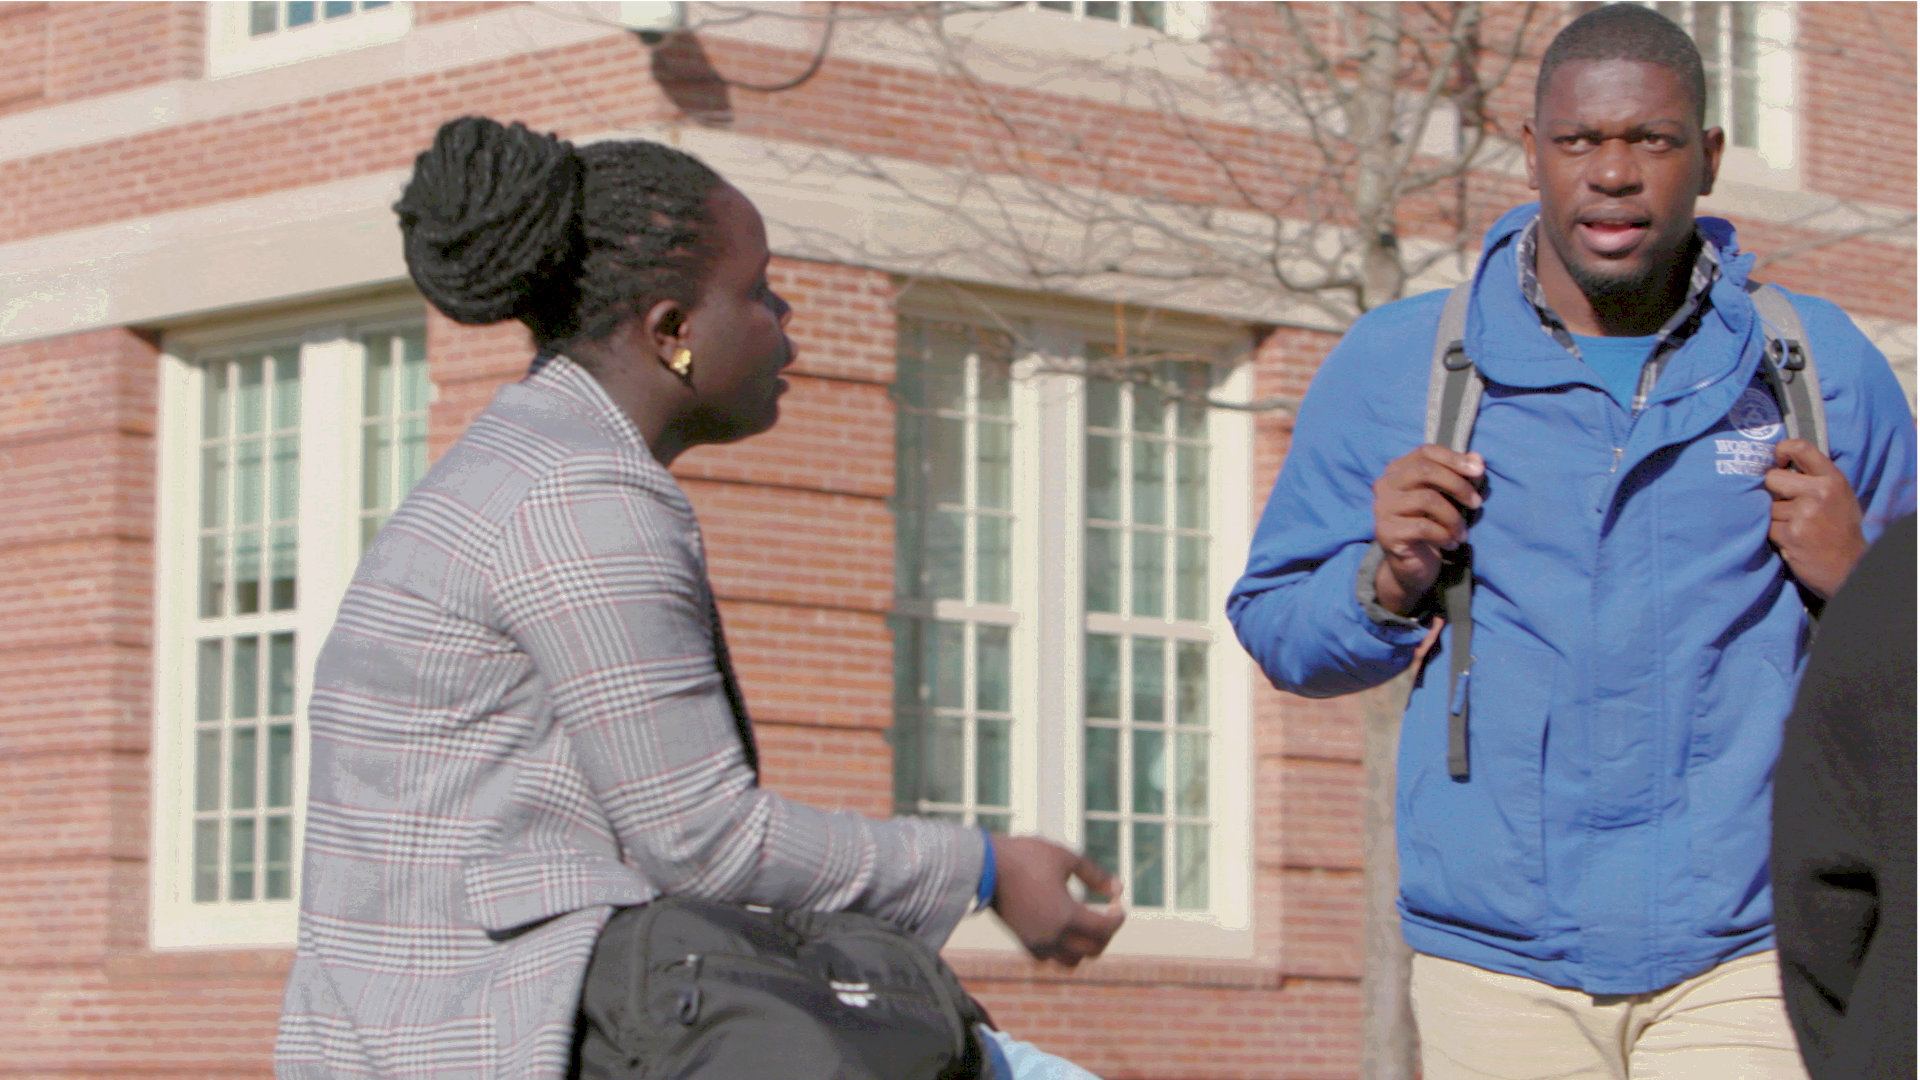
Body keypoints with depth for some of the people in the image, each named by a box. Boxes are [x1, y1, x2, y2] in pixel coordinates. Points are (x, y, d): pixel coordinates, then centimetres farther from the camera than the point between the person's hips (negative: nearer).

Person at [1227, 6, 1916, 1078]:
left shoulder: (1821, 366, 7)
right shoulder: (1394, 366, 5)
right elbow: (1275, 629, 12)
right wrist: (1386, 586, -9)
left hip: (1742, 955, -1)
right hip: (1496, 958, 1)